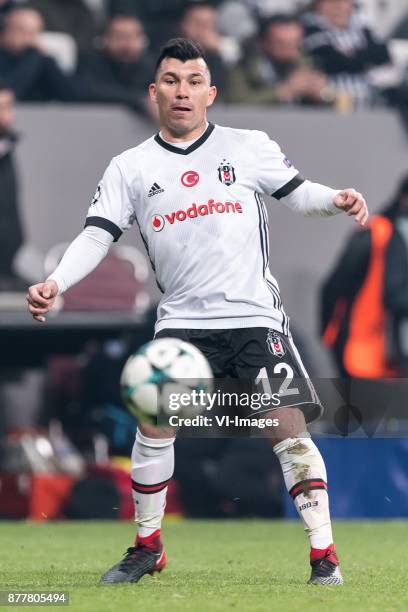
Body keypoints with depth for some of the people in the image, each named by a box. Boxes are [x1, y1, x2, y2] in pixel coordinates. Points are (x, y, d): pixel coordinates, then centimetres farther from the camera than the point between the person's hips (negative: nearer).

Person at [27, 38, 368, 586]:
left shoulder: (250, 147, 5)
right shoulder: (131, 168, 7)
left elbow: (297, 192, 9)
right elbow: (97, 235, 3)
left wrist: (337, 200, -13)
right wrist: (55, 282, -12)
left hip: (255, 314, -1)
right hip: (182, 319, 1)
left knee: (288, 426, -9)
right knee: (153, 422, -9)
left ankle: (324, 555, -3)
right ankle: (148, 547, 10)